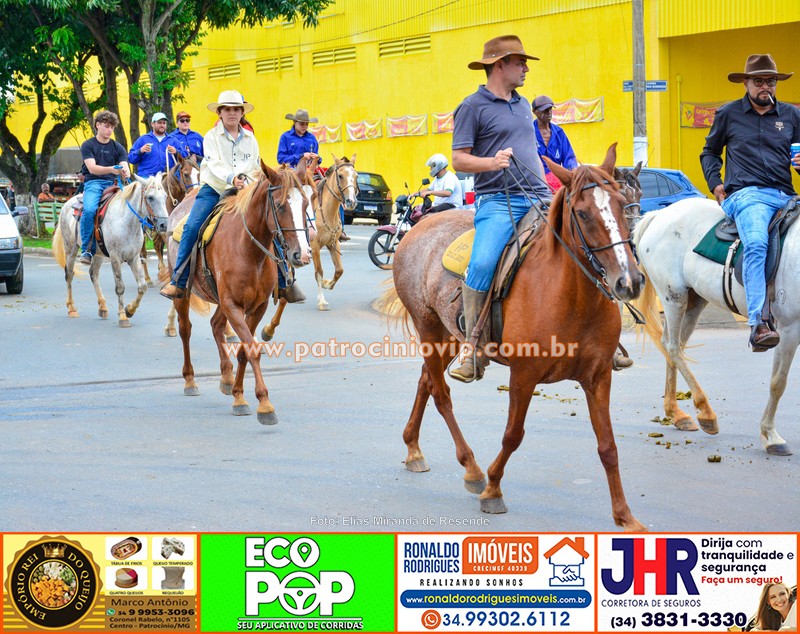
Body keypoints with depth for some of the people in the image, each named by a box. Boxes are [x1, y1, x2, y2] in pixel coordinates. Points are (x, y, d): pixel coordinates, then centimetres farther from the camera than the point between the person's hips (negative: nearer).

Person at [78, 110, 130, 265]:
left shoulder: (118, 148, 15)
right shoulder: (88, 145, 5)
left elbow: (124, 167, 3)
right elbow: (92, 168, -9)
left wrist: (126, 173, -23)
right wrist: (110, 169, -28)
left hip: (112, 184, 3)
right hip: (93, 183, -3)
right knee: (89, 210, -33)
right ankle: (87, 250, -24)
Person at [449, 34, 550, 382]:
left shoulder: (523, 105, 22)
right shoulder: (473, 107, 1)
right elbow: (459, 160, -4)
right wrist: (492, 162, -21)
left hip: (538, 198, 6)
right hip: (497, 201, -6)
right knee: (482, 265, -27)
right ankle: (475, 351, -18)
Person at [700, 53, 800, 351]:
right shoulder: (728, 114, 15)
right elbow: (709, 152, 26)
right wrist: (715, 184, 10)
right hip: (747, 194, -4)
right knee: (756, 244, -33)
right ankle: (758, 326, -42)